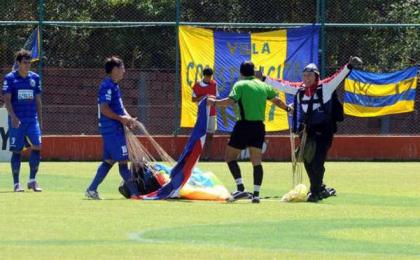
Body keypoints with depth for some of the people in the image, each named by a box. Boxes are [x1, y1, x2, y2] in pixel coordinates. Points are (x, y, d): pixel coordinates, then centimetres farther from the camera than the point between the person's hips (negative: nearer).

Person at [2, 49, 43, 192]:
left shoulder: (35, 77, 10)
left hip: (32, 120, 3)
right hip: (17, 121, -3)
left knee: (37, 147, -9)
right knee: (17, 151, 0)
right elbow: (7, 99, -8)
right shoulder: (10, 78, -2)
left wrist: (40, 120, 13)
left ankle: (32, 180, 1)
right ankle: (16, 183, 7)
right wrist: (13, 117, -20)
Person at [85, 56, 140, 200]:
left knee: (109, 160, 11)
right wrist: (121, 118, -16)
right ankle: (135, 193, -4)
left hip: (114, 129, 10)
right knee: (123, 161, -6)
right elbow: (104, 109, -21)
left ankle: (92, 190, 12)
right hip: (112, 130, -10)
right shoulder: (108, 86, -14)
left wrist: (128, 118, 4)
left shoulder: (114, 86, 16)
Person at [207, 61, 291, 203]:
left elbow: (230, 101, -20)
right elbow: (276, 100, 23)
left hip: (244, 126, -5)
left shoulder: (240, 85, -6)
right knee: (256, 161, 7)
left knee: (230, 157, 5)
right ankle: (256, 194, 2)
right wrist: (287, 108, 41)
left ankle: (241, 189, -7)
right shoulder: (263, 86, 10)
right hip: (259, 127, 5)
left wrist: (214, 102, -7)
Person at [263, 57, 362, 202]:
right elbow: (281, 85, 16)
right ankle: (320, 189, 27)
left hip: (323, 131, -6)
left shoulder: (325, 87, -5)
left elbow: (339, 77, -17)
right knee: (308, 163, 10)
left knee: (317, 163, -10)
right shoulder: (299, 90, 9)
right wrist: (263, 78, 19)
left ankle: (315, 193, -2)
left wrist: (349, 66, -32)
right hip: (307, 132, 6)